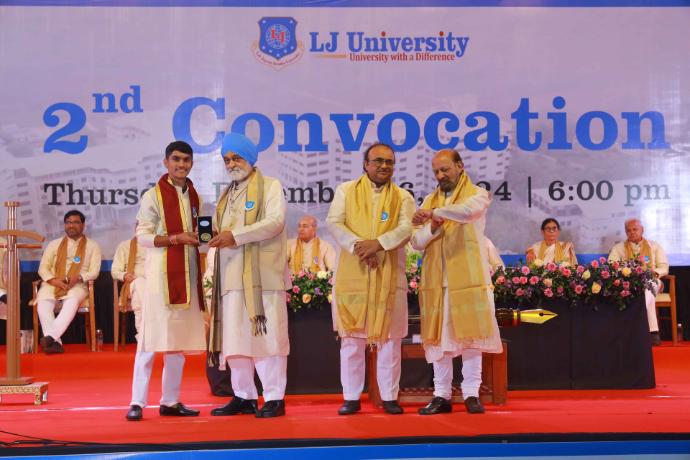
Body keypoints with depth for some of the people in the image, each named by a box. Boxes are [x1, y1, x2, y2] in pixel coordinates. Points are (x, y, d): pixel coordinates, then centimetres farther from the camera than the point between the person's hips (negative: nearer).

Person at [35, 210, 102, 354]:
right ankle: (55, 342, -41)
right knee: (43, 302, -33)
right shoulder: (54, 244, 19)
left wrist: (78, 278, -17)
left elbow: (94, 271, 4)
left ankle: (51, 336, -50)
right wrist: (54, 280, -10)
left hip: (77, 285, -2)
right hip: (53, 284, 2)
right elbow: (43, 268, 11)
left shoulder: (92, 246, 14)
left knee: (72, 301, -39)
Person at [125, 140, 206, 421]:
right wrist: (175, 239, -20)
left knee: (180, 339, 8)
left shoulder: (194, 197, 15)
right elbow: (142, 235, -8)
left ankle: (170, 401, 15)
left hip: (188, 275, 6)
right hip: (160, 274, -6)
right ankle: (137, 402, -4)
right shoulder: (153, 196, -2)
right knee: (151, 337, -8)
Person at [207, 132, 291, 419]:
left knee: (266, 334, -7)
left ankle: (274, 398, -3)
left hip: (262, 274, -6)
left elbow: (275, 221, -10)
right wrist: (215, 236, 2)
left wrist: (236, 236, -16)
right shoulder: (227, 195, 24)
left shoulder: (270, 186, 5)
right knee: (235, 337, 5)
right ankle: (244, 397, 12)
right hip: (232, 276, 6)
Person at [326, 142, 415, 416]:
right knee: (351, 337, 2)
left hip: (389, 277, 1)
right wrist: (358, 247, -18)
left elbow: (406, 229, -6)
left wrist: (378, 243, -22)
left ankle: (389, 396, 13)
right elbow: (334, 223, -3)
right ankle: (351, 397, 10)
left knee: (389, 338, 3)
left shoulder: (403, 197, 9)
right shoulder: (346, 191, 9)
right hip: (352, 276, -1)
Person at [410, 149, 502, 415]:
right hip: (436, 280, 4)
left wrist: (435, 213, -22)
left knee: (470, 333, -1)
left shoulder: (477, 194, 3)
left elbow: (468, 211, -23)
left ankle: (471, 393, 7)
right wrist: (433, 227, -9)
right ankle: (441, 395, 9)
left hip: (468, 278, -4)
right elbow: (417, 242, 9)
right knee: (438, 336, 3)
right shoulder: (429, 200, 15)